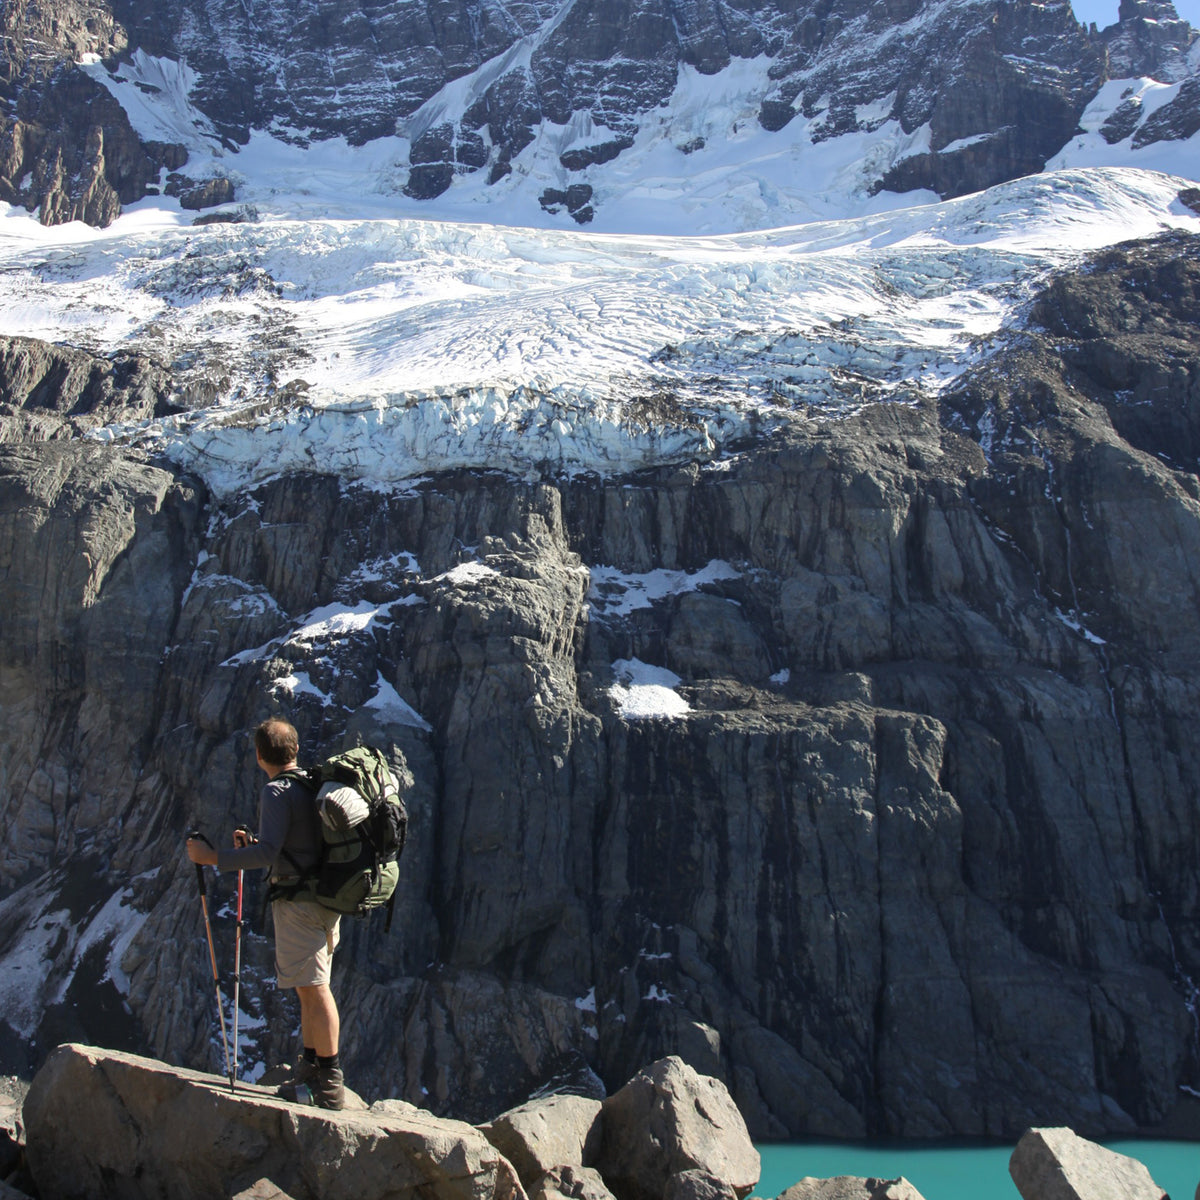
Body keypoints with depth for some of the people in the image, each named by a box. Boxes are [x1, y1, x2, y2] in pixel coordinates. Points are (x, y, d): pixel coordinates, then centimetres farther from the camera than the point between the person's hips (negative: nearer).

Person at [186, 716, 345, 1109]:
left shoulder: (277, 791, -13)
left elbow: (269, 852, -25)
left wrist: (214, 857, -22)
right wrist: (252, 845, 26)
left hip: (299, 900, -9)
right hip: (326, 899, 9)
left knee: (313, 987, -6)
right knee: (310, 986, 18)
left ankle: (331, 1083, -3)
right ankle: (311, 1069, 28)